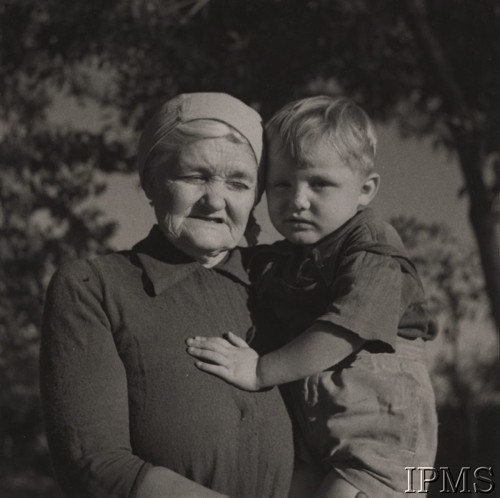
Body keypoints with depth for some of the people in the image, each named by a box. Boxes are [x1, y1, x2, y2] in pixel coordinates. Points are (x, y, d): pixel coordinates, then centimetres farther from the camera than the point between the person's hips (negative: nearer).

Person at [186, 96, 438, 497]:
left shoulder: (374, 253, -11)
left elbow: (344, 330, -22)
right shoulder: (275, 264, 12)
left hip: (378, 434, -7)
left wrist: (260, 371, -18)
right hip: (314, 440, 8)